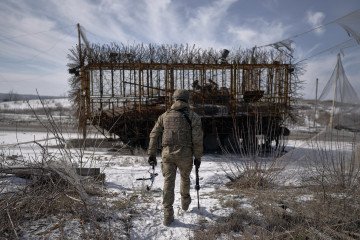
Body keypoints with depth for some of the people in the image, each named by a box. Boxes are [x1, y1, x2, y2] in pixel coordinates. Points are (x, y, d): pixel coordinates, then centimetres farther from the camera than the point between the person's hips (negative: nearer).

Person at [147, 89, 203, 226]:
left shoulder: (165, 115, 8)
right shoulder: (193, 117, -1)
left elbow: (154, 135, 6)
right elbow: (197, 139, -7)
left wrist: (151, 154, 10)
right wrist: (198, 157, 2)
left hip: (167, 153, 1)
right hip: (185, 154, -1)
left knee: (168, 182, 7)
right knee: (185, 177, 23)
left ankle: (168, 215, 8)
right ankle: (185, 202, 45)